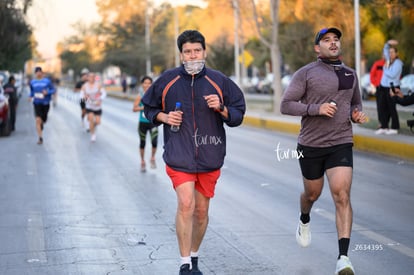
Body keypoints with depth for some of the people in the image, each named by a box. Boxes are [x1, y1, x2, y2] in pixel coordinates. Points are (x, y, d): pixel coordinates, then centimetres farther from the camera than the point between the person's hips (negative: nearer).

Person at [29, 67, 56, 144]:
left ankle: (42, 124, 52)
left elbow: (53, 90, 0)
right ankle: (40, 138, -13)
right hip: (37, 103, 0)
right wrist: (31, 96, 1)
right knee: (38, 120, -16)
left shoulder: (47, 81, -3)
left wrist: (47, 92, -19)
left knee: (43, 120, 12)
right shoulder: (33, 82, 5)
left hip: (45, 103, 0)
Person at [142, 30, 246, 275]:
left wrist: (222, 108, -13)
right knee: (186, 204, -18)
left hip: (210, 156, 2)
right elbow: (149, 108, 15)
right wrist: (164, 117, -5)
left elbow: (238, 115, 7)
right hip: (179, 155, -2)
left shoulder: (219, 81, 2)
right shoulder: (167, 80, 2)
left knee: (201, 211, 10)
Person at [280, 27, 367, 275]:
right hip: (311, 145, -1)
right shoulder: (306, 73, -5)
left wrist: (358, 115, 1)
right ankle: (305, 220, 55)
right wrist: (316, 109, -22)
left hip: (341, 144, 1)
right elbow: (286, 105, -9)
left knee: (342, 196, -15)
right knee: (313, 194, 18)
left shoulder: (350, 74, 9)